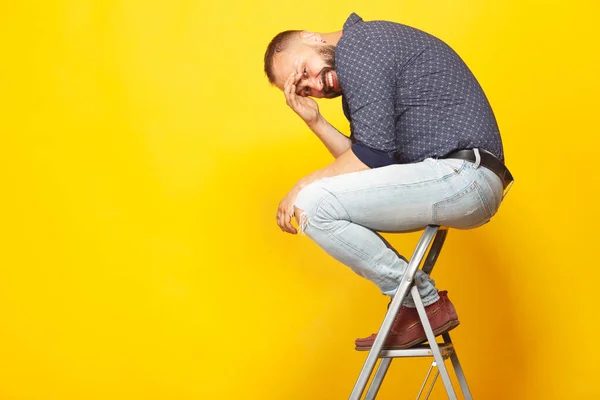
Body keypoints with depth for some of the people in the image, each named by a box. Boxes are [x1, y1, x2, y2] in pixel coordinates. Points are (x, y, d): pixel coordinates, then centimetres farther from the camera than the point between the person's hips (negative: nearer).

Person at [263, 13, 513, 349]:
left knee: (315, 205, -15)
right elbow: (367, 170, 16)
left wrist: (303, 185, -3)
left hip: (461, 175, -11)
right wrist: (315, 122, 12)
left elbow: (373, 155, -14)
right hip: (466, 184, 11)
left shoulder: (355, 46, -6)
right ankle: (415, 299, 14)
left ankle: (424, 302, -3)